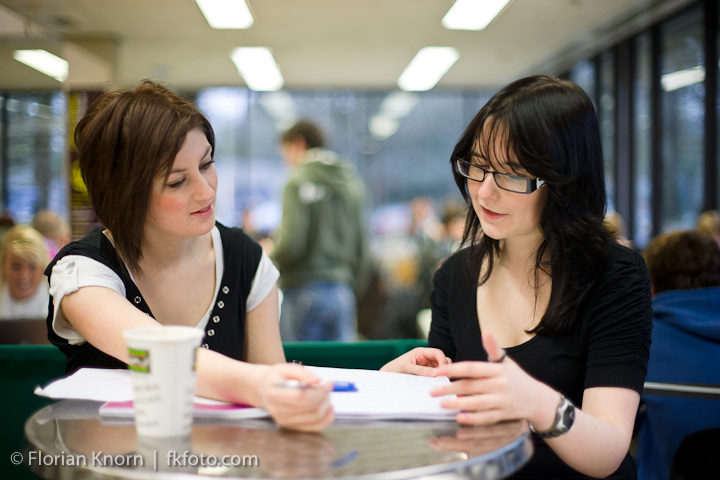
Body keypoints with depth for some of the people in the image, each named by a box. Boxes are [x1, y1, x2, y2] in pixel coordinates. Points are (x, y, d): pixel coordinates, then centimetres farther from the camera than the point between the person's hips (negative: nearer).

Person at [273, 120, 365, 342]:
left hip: (305, 288, -6)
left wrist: (272, 260, 3)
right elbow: (359, 244, 12)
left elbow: (292, 242, -16)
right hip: (342, 292, 6)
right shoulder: (351, 181, 12)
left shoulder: (299, 181, -8)